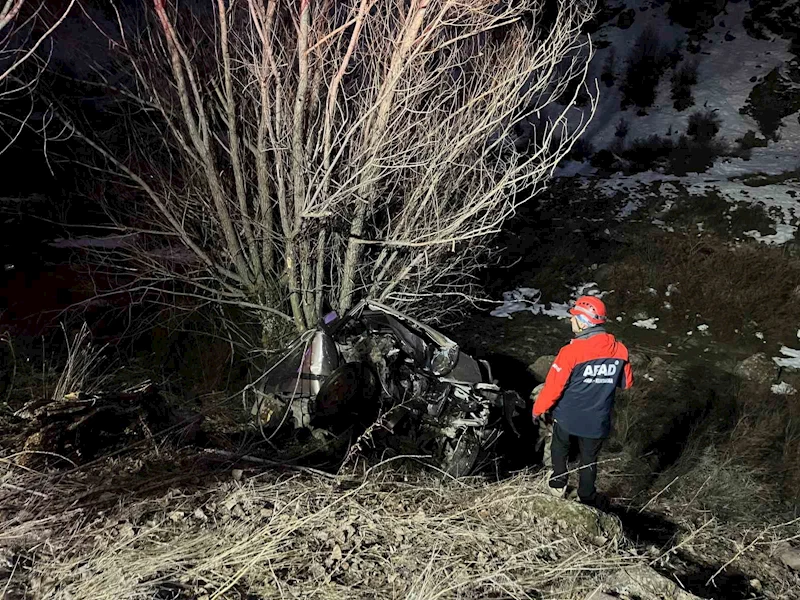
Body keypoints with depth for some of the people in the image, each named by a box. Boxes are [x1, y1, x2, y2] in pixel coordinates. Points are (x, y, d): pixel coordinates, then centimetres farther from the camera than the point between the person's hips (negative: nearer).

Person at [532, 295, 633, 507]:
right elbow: (627, 383, 2)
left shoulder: (572, 351, -25)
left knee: (559, 450, 27)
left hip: (567, 417, -3)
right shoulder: (619, 350, -12)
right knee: (589, 460, 23)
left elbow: (553, 386, -20)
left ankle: (558, 485, 39)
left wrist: (538, 409, -4)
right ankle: (587, 499, 35)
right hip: (597, 421, 3)